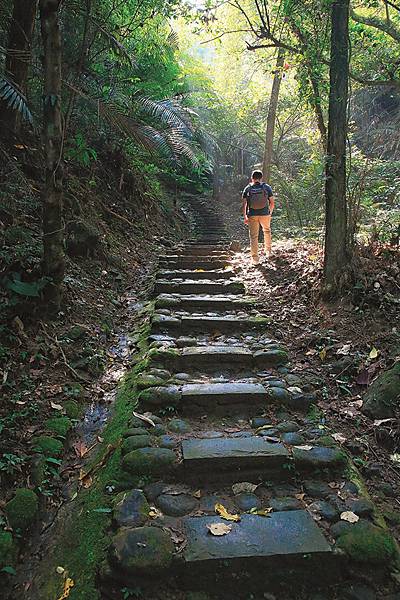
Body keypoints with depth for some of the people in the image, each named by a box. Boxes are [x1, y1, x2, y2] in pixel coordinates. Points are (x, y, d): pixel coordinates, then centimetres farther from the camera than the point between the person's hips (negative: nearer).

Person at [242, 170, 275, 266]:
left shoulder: (247, 189, 1)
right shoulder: (267, 187, 1)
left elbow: (244, 204, -2)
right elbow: (272, 203, 1)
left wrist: (245, 217, 6)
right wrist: (270, 213, 17)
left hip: (252, 215, 0)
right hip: (265, 214, 1)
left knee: (253, 236, 5)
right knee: (267, 231, 26)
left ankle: (255, 259, 3)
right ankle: (268, 251, 34)